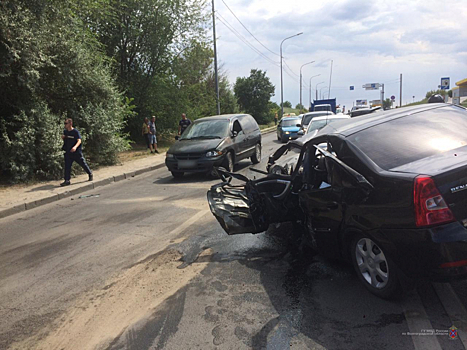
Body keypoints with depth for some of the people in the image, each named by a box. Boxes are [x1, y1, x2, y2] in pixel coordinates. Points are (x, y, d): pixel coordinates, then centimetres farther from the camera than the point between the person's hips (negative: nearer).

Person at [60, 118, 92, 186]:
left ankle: (90, 174, 29)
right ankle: (67, 180, 3)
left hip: (76, 152, -5)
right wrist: (63, 138, -4)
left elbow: (79, 141, -21)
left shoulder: (75, 132, -11)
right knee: (67, 166, 0)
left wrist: (75, 147, -39)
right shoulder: (65, 132, 8)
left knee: (83, 164, 7)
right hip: (68, 152, 5)